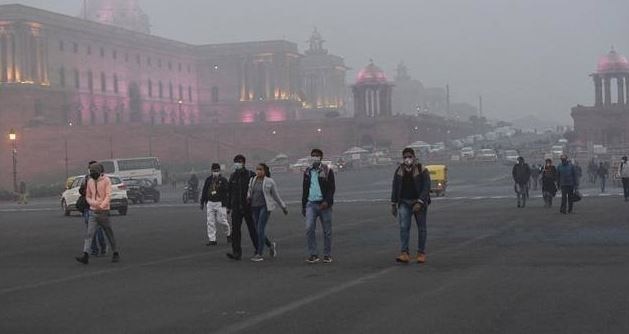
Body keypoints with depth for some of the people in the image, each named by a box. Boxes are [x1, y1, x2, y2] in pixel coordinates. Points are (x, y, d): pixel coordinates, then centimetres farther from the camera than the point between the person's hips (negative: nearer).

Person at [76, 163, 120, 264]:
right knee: (89, 234, -8)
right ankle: (85, 256, -15)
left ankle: (115, 254, 24)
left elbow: (108, 196, -18)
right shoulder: (90, 181, 6)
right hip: (93, 211, 4)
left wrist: (101, 206, -32)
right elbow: (88, 197, 12)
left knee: (109, 234, 8)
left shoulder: (106, 180, -9)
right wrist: (93, 203, -11)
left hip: (103, 211, -4)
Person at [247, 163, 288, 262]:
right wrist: (248, 197, -3)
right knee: (257, 230, 5)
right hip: (254, 207, 6)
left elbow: (276, 196, 3)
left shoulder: (270, 182, -3)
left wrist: (283, 207, 6)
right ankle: (271, 245, 29)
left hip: (265, 207, -6)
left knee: (260, 229, -13)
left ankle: (259, 254, -10)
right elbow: (249, 192, 20)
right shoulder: (252, 180, 11)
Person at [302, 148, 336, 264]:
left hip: (324, 204, -3)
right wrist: (303, 206, 17)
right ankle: (313, 255, -7)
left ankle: (327, 255, 14)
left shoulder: (327, 171, -1)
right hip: (311, 204, 3)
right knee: (309, 228, -12)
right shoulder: (307, 172, 12)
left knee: (327, 231, 3)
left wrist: (327, 201, -17)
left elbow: (332, 187, -5)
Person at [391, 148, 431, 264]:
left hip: (419, 203, -2)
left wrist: (419, 203, -22)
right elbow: (395, 188, 10)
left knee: (421, 228, 5)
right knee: (404, 227, -10)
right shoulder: (399, 171, 6)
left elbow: (426, 187, -13)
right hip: (404, 203, 2)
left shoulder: (422, 171, -7)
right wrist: (393, 204, 6)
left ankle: (421, 253, 14)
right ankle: (404, 254, -15)